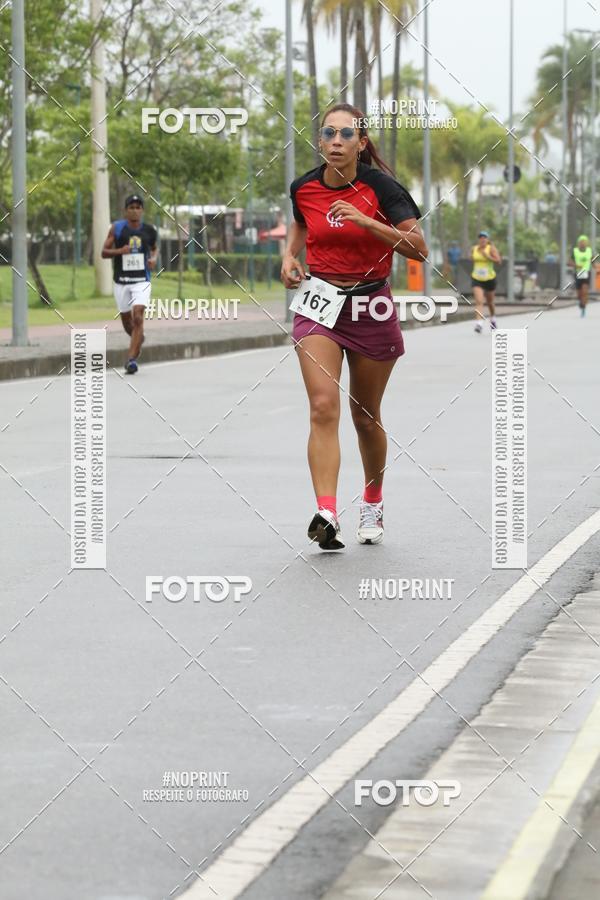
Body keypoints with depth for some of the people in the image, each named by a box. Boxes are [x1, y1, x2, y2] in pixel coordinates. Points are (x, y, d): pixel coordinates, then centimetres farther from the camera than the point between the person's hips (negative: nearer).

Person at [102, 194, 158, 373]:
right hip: (121, 281, 1)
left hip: (142, 281, -1)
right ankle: (138, 339, 46)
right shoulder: (117, 228, -3)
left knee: (138, 318, -17)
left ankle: (131, 359, -18)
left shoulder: (149, 230, 2)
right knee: (126, 321, 12)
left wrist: (154, 258, -1)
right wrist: (120, 251, -20)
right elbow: (104, 252, -2)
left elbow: (154, 248, 21)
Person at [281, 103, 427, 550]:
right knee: (323, 407, -18)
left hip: (371, 308, -1)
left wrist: (365, 221, -27)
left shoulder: (380, 187, -12)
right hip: (320, 304, 1)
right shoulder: (303, 188, -1)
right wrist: (290, 255, 4)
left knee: (366, 416, 12)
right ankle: (327, 515, -28)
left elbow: (419, 248, -19)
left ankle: (373, 505, 36)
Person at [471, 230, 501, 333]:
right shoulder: (474, 249, 2)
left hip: (489, 278, -1)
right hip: (477, 279, 1)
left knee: (490, 302, 18)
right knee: (479, 301, -19)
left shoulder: (491, 248, -9)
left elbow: (498, 260, -22)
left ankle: (493, 318, 47)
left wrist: (486, 255, -27)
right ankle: (478, 324, -28)